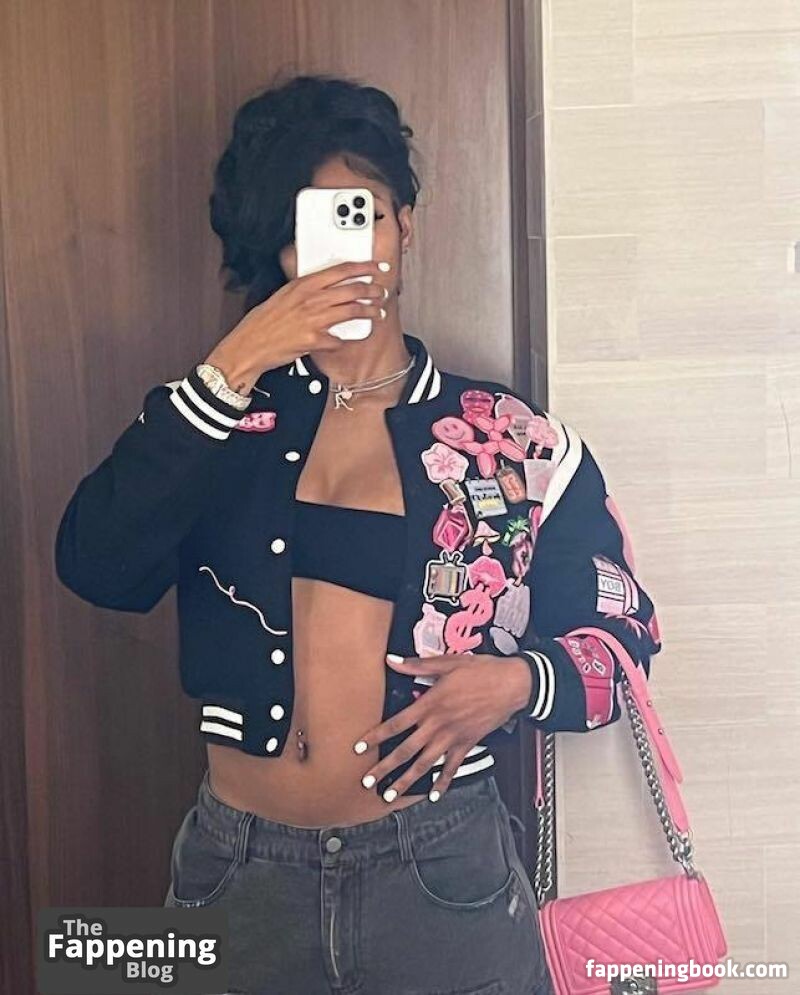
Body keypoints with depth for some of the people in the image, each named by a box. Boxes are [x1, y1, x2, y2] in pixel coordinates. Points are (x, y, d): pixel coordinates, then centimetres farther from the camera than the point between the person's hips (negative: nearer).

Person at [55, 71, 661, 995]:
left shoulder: (510, 440, -2)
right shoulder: (224, 417, 2)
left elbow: (621, 639, 5)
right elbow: (94, 567, -14)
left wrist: (519, 682, -16)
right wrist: (232, 367, -20)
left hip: (444, 874, -1)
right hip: (242, 872, 2)